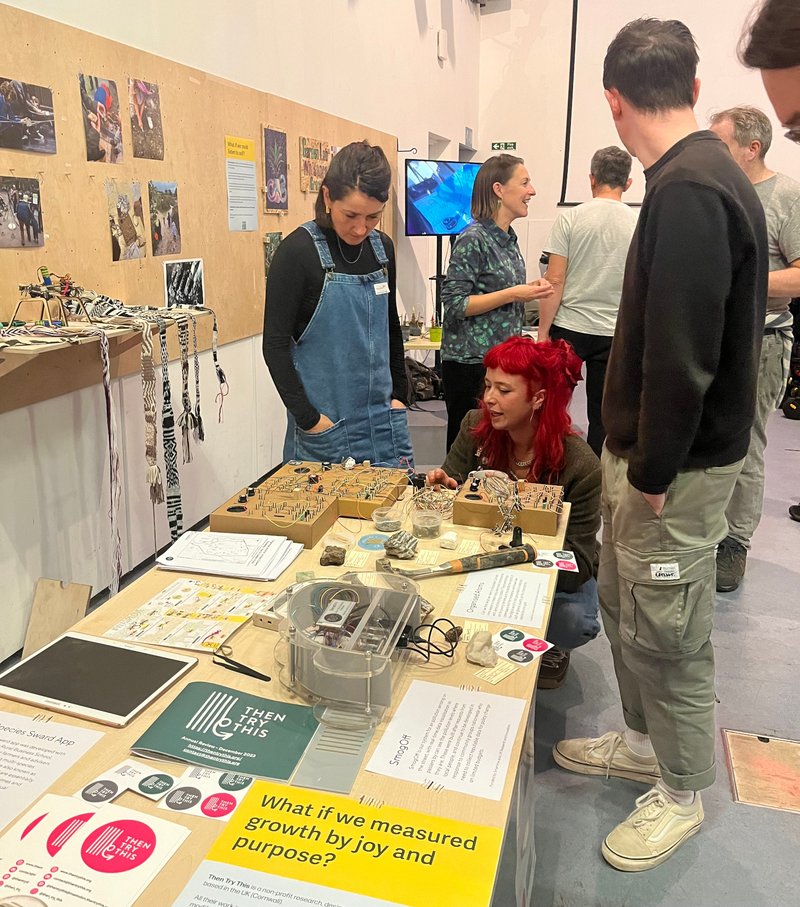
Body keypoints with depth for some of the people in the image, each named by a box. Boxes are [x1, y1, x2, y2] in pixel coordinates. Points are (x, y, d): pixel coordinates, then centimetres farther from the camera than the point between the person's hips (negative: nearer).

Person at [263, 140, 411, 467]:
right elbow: (275, 345, -12)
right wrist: (308, 418, -14)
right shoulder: (298, 251, -12)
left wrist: (398, 394, 11)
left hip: (384, 421, 6)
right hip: (325, 427, -5)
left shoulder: (382, 247, 5)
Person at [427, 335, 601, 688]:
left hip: (558, 578, -2)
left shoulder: (580, 466, -24)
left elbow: (577, 567, -22)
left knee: (575, 621, -32)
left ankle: (544, 646, 7)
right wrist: (444, 487, -28)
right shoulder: (476, 428, -13)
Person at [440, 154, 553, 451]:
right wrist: (514, 294, -18)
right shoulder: (473, 239, -13)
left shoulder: (509, 239, 11)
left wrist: (528, 290, 6)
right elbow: (454, 304, -18)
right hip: (470, 362, -8)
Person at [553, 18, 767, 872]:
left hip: (674, 467, -9)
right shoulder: (707, 176, 10)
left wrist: (651, 474, -16)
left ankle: (681, 795, 29)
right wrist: (631, 457, 15)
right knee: (623, 603, 21)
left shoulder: (689, 191, -21)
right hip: (645, 452, 9)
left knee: (666, 635, 7)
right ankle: (645, 742, 42)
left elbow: (683, 358, -26)